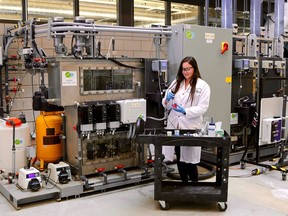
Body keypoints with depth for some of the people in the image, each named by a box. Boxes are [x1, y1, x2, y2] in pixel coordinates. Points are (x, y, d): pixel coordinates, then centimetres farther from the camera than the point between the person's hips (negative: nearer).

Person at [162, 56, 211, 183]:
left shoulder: (203, 86, -3)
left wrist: (185, 111, -23)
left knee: (189, 159, 2)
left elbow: (202, 107, -10)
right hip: (175, 126, 4)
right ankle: (184, 183, 29)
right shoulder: (176, 83, 10)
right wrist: (167, 99, -9)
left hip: (191, 127, -4)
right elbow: (166, 105, 13)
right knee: (179, 158, 13)